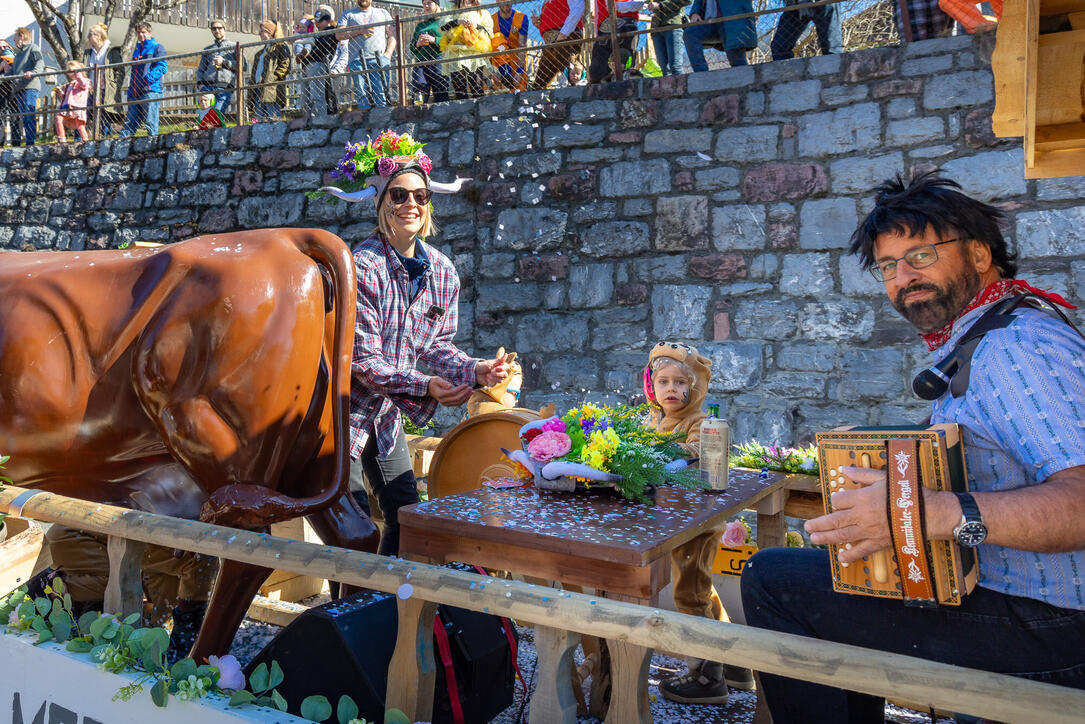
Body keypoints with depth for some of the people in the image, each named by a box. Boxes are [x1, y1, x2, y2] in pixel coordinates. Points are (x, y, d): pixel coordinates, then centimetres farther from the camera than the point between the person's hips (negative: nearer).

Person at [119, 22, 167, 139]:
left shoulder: (157, 47, 3)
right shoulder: (137, 50, 26)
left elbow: (162, 67, -9)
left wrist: (148, 78, -21)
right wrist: (129, 93, 22)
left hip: (150, 91, -7)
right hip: (135, 93, 7)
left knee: (150, 121, -10)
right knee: (129, 123, 6)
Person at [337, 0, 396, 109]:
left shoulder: (382, 12, 24)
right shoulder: (348, 14, 21)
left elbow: (392, 34, 16)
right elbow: (339, 35, 8)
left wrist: (389, 52, -1)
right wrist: (360, 31, -3)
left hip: (380, 59, 0)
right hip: (357, 60, 0)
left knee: (381, 94, -11)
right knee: (362, 94, -11)